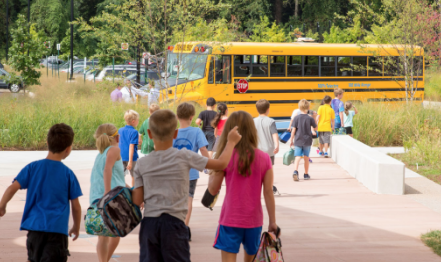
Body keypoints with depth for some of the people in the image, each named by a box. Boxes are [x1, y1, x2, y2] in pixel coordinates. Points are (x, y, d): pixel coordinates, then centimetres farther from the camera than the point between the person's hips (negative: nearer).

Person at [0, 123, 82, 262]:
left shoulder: (32, 168, 3)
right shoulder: (68, 174, 1)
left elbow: (12, 188, -6)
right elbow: (76, 206, 6)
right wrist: (76, 227, 22)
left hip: (35, 225, 3)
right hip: (58, 228, -3)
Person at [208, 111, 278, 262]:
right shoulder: (264, 158, -2)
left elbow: (213, 190, -4)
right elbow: (268, 192, -2)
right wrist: (272, 222, 4)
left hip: (230, 220, -3)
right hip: (254, 220, 3)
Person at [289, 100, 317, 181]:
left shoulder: (296, 118, -5)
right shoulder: (310, 118, -5)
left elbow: (293, 130, -4)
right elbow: (315, 128, 7)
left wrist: (291, 140, 3)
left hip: (298, 141, -1)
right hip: (307, 141, 1)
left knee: (298, 157, -5)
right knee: (306, 157, 13)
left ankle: (295, 171, -28)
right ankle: (306, 174, 21)